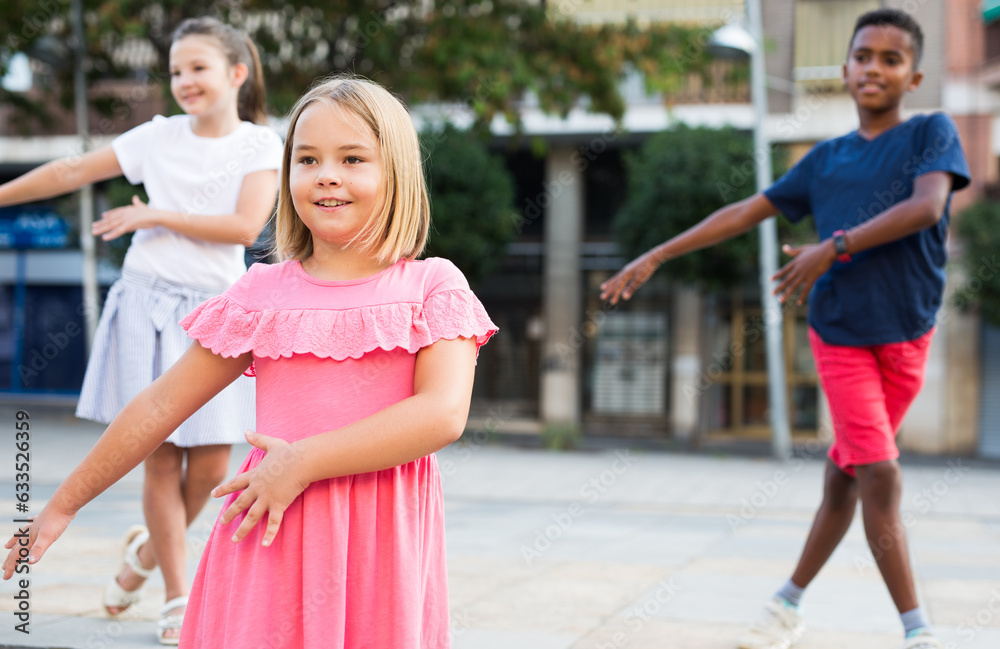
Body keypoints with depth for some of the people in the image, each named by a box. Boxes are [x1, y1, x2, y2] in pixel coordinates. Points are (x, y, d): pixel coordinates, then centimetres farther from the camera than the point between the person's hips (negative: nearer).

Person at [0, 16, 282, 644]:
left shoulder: (261, 145, 0)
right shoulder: (159, 137, 4)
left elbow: (245, 226, -13)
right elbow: (72, 172, 10)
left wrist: (155, 216, -10)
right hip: (149, 303, 0)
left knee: (210, 465, 0)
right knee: (162, 458, 0)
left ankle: (149, 550, 30)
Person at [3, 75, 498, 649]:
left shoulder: (432, 288, 0)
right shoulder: (263, 294, 6)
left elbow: (444, 414, -15)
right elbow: (161, 406, 12)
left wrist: (304, 461, -18)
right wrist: (65, 504, 16)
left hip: (382, 538, -1)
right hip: (273, 540, 2)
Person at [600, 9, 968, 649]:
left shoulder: (932, 133, 1)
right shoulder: (825, 159, 9)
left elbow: (927, 205, -17)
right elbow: (744, 213, 12)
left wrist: (834, 248, -20)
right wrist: (654, 258, 10)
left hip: (908, 337, 0)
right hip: (842, 335, 0)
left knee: (845, 477, 7)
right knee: (879, 478, -11)